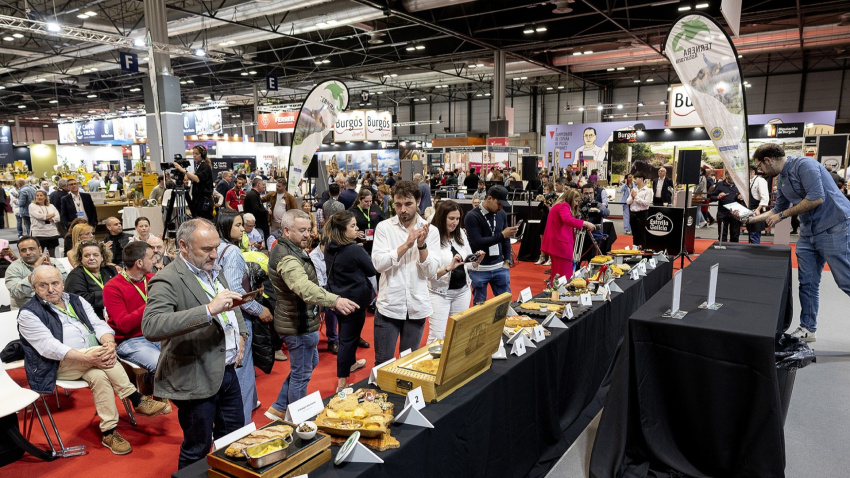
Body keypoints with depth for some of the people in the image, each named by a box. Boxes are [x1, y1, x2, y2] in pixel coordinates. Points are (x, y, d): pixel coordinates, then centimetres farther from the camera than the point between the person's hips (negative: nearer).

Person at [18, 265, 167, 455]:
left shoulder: (76, 301, 12)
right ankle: (137, 400, -25)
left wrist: (109, 343, -23)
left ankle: (109, 432, -21)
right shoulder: (29, 314, -4)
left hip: (94, 357, 5)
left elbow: (99, 324, 2)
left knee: (99, 376, -29)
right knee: (99, 360, -30)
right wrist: (88, 358, -31)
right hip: (60, 365, -4)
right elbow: (49, 347, -18)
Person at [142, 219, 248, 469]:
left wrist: (241, 336, 7)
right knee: (198, 450, 9)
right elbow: (151, 327, -34)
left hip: (228, 371, 8)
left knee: (234, 437, 22)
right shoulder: (167, 280, -18)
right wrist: (209, 309, -39)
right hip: (196, 379, -8)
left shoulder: (215, 272, 9)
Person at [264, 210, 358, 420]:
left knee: (310, 362, 25)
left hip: (299, 321, 11)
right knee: (301, 375, 5)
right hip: (298, 325, -11)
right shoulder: (287, 258, -27)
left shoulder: (286, 249, 9)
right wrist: (334, 300, -59)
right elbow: (305, 288, -47)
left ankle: (279, 408, 34)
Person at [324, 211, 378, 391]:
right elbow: (373, 270, -12)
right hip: (354, 298, -8)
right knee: (348, 337, 0)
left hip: (337, 296, 8)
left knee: (345, 333, 25)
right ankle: (342, 382, 5)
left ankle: (350, 363, 47)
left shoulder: (329, 247, -4)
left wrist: (352, 241, 2)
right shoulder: (355, 250, -25)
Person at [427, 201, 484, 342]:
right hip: (440, 292, -6)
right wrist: (448, 268, -35)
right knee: (437, 336, -3)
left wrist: (477, 261, -10)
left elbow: (468, 264, 10)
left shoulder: (461, 234, 3)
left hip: (462, 290, 6)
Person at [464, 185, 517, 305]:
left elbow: (506, 240, 13)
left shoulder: (501, 214, 4)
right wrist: (502, 235, -23)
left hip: (500, 267, 4)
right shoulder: (472, 217, -12)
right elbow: (477, 243, -20)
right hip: (479, 269, -4)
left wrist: (507, 261, 4)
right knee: (479, 304, 8)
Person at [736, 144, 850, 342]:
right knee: (807, 283, 8)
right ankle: (807, 329, 16)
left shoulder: (804, 165, -15)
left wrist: (783, 214, -16)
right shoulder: (782, 179, 12)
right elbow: (778, 210, 21)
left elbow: (817, 198, -24)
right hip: (808, 233, 9)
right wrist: (751, 219, 16)